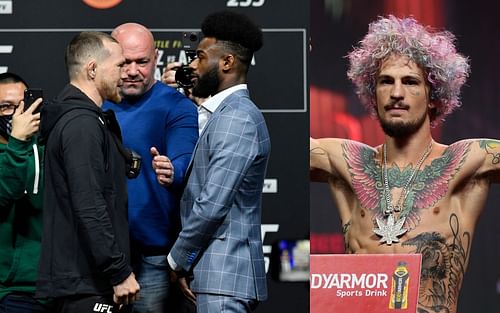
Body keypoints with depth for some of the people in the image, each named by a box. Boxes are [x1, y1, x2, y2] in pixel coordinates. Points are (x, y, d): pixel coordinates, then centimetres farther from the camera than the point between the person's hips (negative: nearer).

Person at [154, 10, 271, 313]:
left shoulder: (236, 117, -13)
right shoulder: (230, 113, 19)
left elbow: (212, 205, -17)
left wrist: (178, 259, -8)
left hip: (223, 275, -10)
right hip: (221, 272, 10)